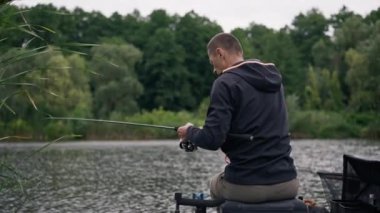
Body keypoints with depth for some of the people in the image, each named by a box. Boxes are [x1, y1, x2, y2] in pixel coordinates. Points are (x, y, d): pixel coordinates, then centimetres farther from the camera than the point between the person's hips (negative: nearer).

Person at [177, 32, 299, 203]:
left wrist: (190, 132, 3)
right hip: (287, 183, 5)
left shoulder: (226, 82, -10)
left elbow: (212, 139, -17)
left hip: (247, 186, -5)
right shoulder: (274, 77, 11)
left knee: (216, 185, 29)